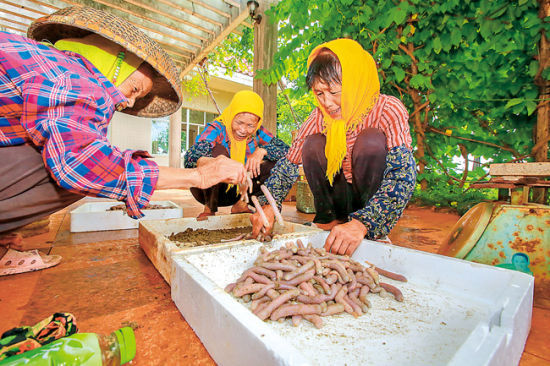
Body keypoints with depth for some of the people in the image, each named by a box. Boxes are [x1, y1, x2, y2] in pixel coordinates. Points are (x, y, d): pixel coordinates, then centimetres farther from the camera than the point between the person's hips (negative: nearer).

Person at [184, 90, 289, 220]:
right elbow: (192, 155, -36)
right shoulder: (216, 129, -18)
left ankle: (241, 204, -6)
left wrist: (262, 150, -30)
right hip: (207, 190, -3)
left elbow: (286, 149, -12)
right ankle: (209, 208, -19)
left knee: (278, 160, -12)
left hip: (235, 193, 4)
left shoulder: (257, 133, -7)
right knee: (219, 150, -30)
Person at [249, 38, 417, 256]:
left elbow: (404, 175, -30)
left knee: (372, 140, -28)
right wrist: (269, 205, -26)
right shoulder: (320, 116, -9)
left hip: (376, 197, -2)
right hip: (340, 200, 3)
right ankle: (327, 219, -9)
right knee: (313, 145, -19)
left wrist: (362, 224, -44)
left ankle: (372, 233, -16)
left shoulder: (388, 110, -19)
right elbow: (289, 164, -10)